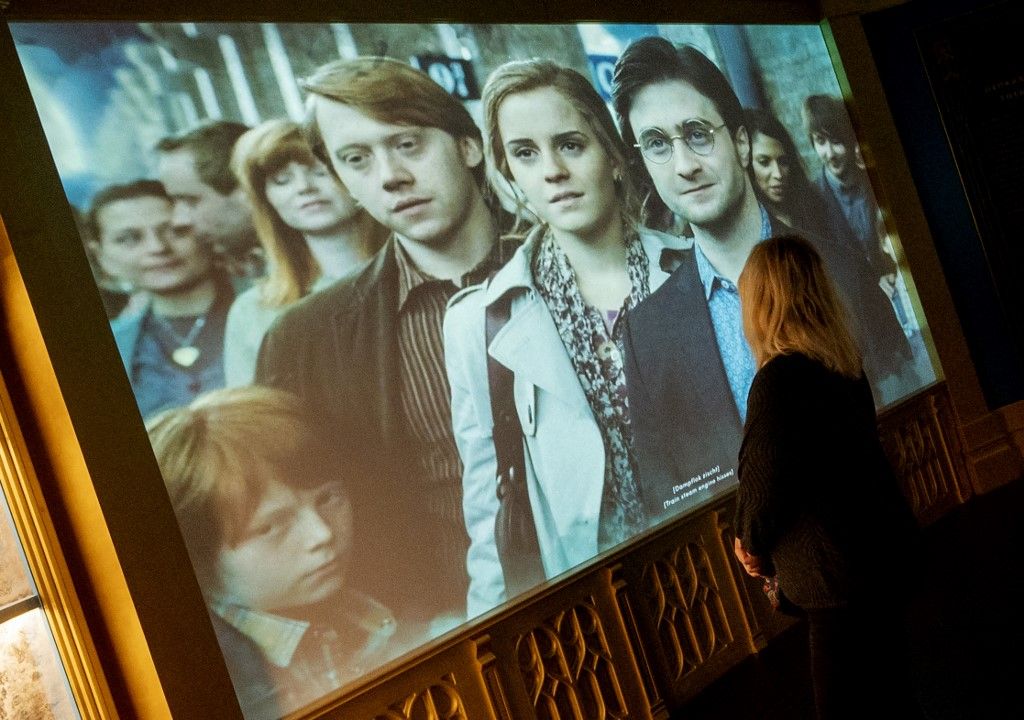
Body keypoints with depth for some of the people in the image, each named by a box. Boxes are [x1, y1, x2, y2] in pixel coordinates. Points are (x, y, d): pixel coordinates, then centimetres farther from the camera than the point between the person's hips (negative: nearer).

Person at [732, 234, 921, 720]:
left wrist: (749, 542, 3)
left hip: (841, 575, -9)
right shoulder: (843, 361, 5)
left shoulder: (779, 378, -22)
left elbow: (764, 479, -18)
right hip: (888, 551, 9)